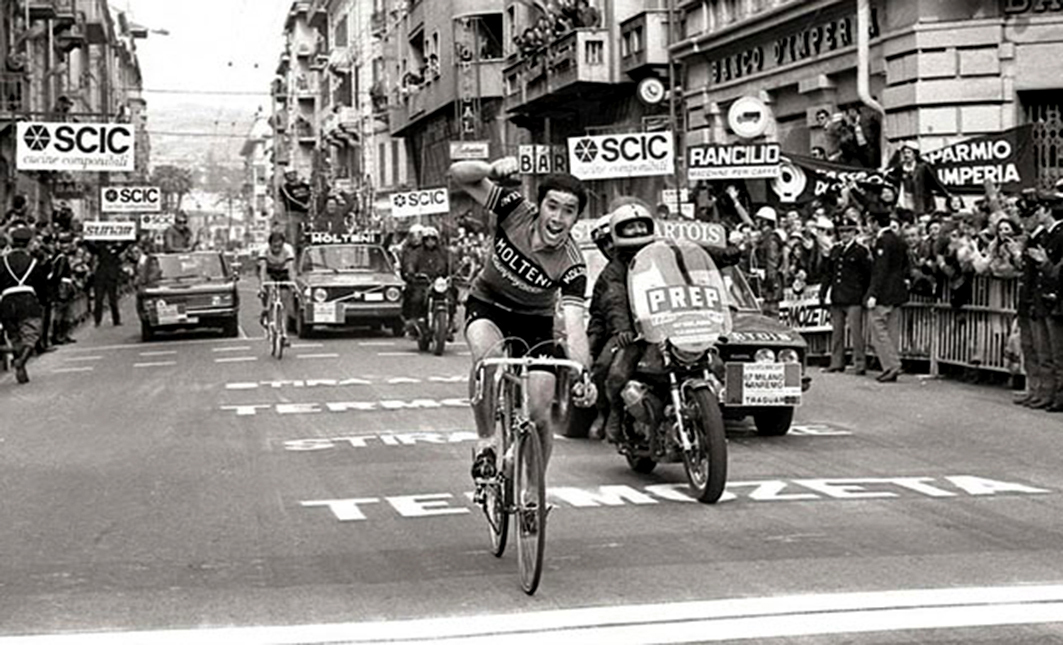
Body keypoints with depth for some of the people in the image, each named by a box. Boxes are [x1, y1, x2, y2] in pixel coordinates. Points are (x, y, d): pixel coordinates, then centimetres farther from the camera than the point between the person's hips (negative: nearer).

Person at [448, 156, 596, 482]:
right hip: (487, 306, 0)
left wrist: (582, 375, -53)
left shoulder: (571, 266, -28)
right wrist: (493, 170, -48)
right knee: (487, 357, -36)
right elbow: (458, 174, -26)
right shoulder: (516, 211, -24)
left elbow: (574, 325, -36)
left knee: (538, 415, -7)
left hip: (534, 321, 0)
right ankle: (485, 443, -16)